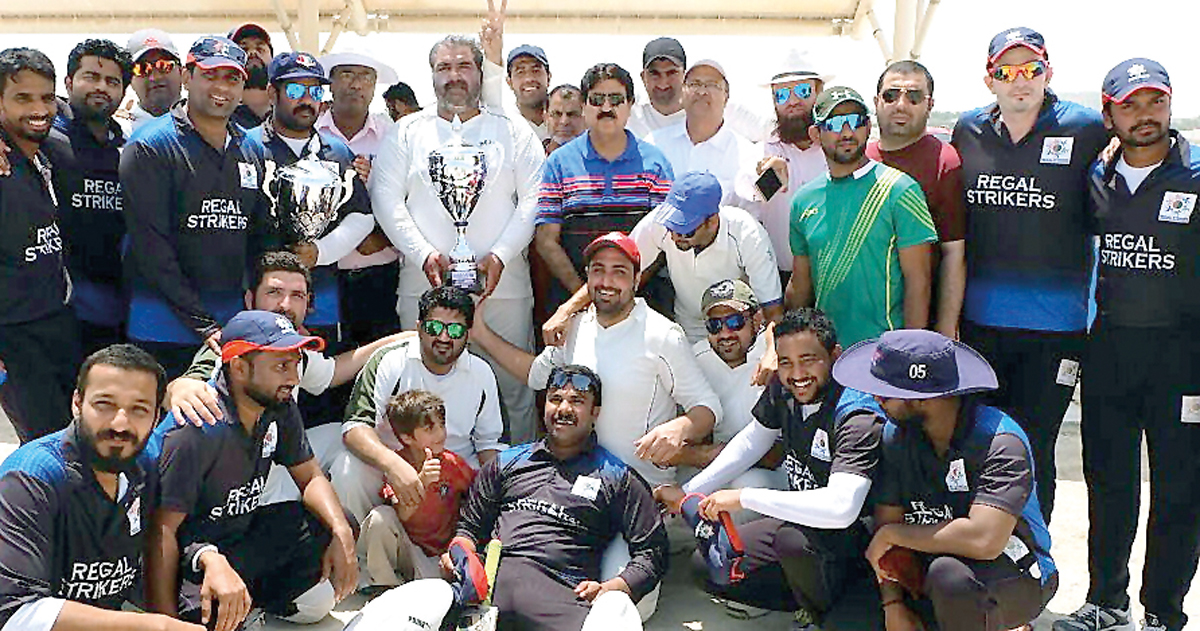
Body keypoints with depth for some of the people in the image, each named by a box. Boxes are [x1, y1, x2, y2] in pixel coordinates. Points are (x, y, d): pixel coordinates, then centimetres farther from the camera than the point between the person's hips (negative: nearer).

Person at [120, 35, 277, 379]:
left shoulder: (253, 150, 13)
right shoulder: (149, 147, -5)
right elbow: (151, 247, -12)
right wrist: (203, 323, -16)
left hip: (237, 330, 5)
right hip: (165, 334, -5)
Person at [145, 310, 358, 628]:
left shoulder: (280, 409, -4)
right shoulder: (195, 431, -26)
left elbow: (310, 477, 4)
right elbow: (161, 531, -25)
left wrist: (341, 533, -16)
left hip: (242, 533, 8)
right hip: (191, 551, -7)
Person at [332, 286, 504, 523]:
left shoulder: (481, 374, 2)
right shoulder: (389, 362, -10)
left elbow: (488, 442, 13)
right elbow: (355, 427, -21)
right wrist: (393, 464, -40)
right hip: (388, 469, -2)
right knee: (348, 469, -31)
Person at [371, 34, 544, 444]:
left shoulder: (513, 133, 12)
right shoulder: (407, 133, 13)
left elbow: (534, 200, 4)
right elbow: (386, 199, 5)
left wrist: (501, 255, -10)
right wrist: (424, 254, -9)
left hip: (502, 286, 0)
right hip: (424, 286, 1)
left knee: (512, 387, 1)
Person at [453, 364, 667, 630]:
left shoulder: (617, 476, 18)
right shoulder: (508, 461, 29)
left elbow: (652, 552, 11)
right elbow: (470, 525, 31)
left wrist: (610, 589, -6)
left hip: (560, 592, -3)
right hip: (491, 576, 4)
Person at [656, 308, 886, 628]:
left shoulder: (859, 418, -29)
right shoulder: (782, 389, -5)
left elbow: (841, 508, -41)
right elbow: (752, 441, 11)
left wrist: (744, 498, -36)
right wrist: (688, 492, 7)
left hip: (848, 539, -7)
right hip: (798, 520, 7)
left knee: (792, 538, -37)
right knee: (708, 566, 1)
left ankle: (821, 614, -6)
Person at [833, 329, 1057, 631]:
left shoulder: (1000, 441, -25)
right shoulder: (896, 434, -5)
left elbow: (984, 540, -36)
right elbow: (886, 521, -5)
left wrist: (891, 534, -24)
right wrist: (893, 606, -17)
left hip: (1019, 576, -6)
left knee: (949, 573, -38)